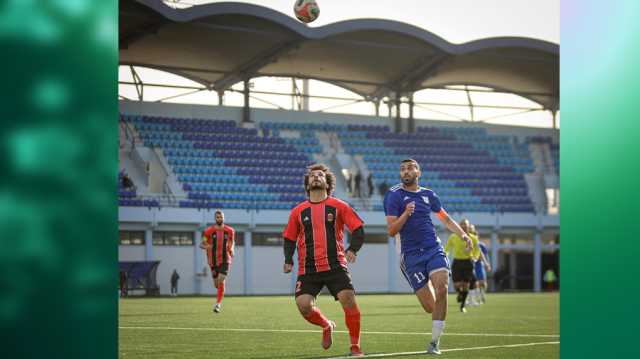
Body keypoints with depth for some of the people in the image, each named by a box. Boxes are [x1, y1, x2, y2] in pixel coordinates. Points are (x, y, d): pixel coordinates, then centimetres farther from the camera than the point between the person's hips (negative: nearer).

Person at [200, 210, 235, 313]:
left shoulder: (230, 231, 1)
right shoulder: (209, 231, -5)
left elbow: (232, 241, 18)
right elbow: (201, 244, -1)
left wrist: (232, 250, -3)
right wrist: (205, 246, -25)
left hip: (225, 260, -1)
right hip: (213, 261, 1)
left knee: (221, 281, -18)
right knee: (216, 284, 7)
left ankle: (218, 304, -12)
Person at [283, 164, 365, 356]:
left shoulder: (339, 206, 4)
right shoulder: (298, 212, 10)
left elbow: (358, 230, 3)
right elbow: (290, 238, 19)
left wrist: (352, 249, -14)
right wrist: (288, 261, 4)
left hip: (335, 266, -2)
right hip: (308, 270, 2)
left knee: (348, 300, -17)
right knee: (303, 305, -14)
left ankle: (355, 346, -1)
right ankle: (327, 326, 19)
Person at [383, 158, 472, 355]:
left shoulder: (428, 195, 11)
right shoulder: (393, 195, -2)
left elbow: (445, 218, 25)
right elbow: (391, 230, -8)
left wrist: (462, 233, 11)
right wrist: (406, 214, -23)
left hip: (434, 249, 3)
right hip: (410, 255, -3)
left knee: (441, 288, -23)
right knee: (429, 306, -7)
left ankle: (434, 341, -12)